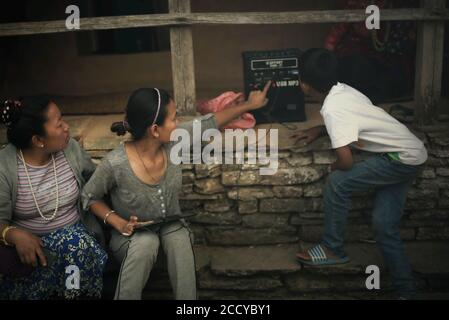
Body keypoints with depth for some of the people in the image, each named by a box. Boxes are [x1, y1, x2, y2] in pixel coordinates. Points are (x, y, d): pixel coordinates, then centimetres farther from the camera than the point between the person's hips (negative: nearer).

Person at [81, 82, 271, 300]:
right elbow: (90, 197, -9)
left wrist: (249, 105, 5)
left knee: (180, 239, -29)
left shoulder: (175, 141, -17)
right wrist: (118, 223, -22)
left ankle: (187, 297, -13)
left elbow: (209, 123, -3)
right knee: (145, 244, -35)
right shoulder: (115, 164, -27)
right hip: (132, 234, -3)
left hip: (170, 225, 3)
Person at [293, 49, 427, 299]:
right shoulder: (342, 90, 2)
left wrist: (334, 168, -2)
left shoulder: (332, 108, -23)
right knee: (385, 225, 8)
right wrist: (319, 131, 14)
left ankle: (333, 249, 6)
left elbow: (346, 161, -25)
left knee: (338, 183, -10)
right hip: (411, 154, 9)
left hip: (403, 159, -9)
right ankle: (406, 290, 14)